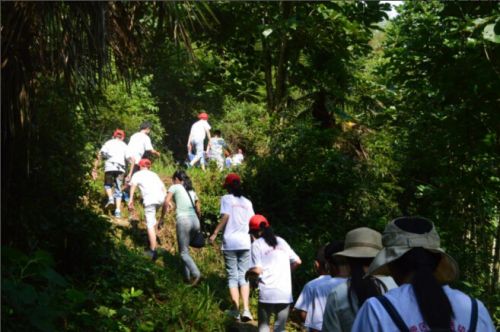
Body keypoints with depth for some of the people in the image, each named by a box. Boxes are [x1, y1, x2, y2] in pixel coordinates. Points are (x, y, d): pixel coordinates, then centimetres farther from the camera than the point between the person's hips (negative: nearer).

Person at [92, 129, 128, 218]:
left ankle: (111, 199, -5)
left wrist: (95, 169, 8)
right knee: (118, 190, 9)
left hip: (109, 167, -1)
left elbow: (99, 155, 8)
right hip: (121, 168, 1)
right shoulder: (124, 145, 21)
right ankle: (118, 211, -2)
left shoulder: (108, 143, 19)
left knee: (108, 184, 22)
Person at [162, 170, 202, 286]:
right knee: (185, 248, 19)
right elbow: (198, 209, 19)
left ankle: (196, 274, -20)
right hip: (195, 221, 6)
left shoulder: (175, 187, 7)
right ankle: (187, 276, 13)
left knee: (183, 252, -1)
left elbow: (167, 201, -10)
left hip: (183, 220, -6)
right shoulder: (191, 190, 23)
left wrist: (162, 217, -4)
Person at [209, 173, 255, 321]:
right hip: (245, 242, 3)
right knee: (243, 276, 6)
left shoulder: (226, 199, 0)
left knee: (232, 276, 4)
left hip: (230, 242, -3)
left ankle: (236, 310, 1)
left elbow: (225, 217, -11)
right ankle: (246, 309, -7)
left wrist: (215, 233, -9)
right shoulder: (247, 202, 11)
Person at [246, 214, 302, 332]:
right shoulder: (281, 241, 15)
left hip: (267, 293, -3)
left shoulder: (257, 244, 1)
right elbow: (297, 261, 15)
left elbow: (257, 270, -9)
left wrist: (248, 273, 11)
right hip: (286, 293, 3)